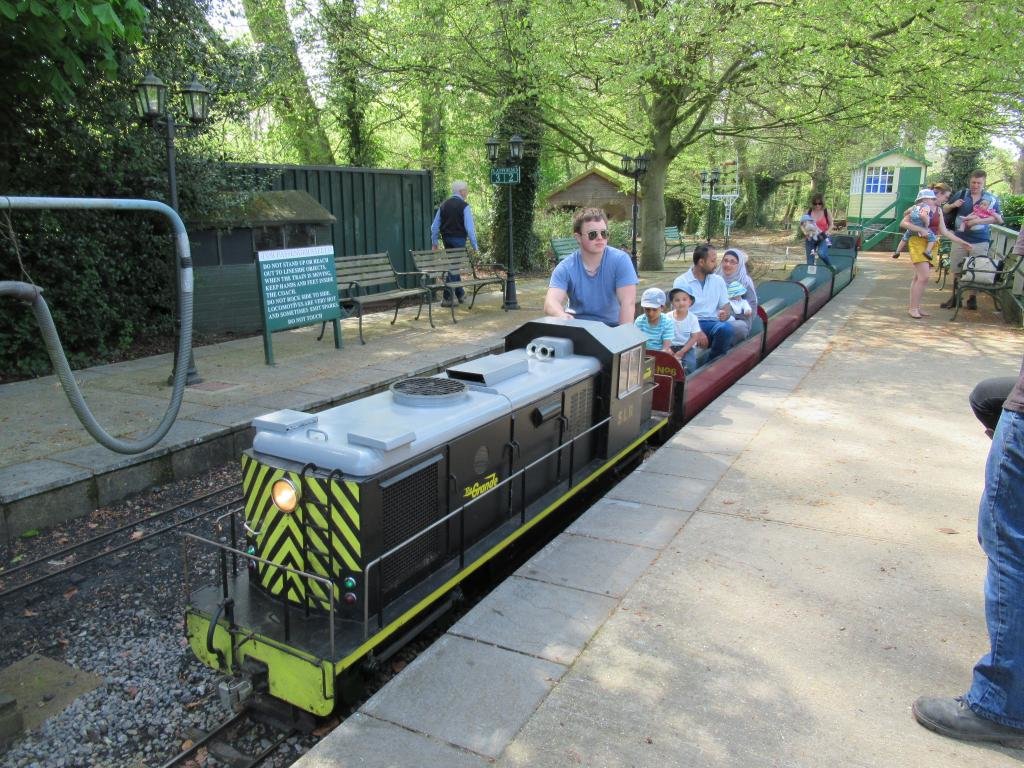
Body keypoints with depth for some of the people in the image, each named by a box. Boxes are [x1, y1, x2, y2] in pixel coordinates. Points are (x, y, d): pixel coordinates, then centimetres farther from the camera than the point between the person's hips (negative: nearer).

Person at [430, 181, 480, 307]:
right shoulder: (464, 206, -10)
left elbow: (434, 226, 9)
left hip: (447, 239, 6)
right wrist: (474, 245, -8)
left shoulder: (443, 205, 7)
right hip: (459, 240, -6)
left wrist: (434, 243, 16)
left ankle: (460, 294, 29)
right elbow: (470, 228, -14)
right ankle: (448, 298, -4)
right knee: (454, 267, -2)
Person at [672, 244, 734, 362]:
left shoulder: (718, 281, 16)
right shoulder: (680, 282, 3)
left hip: (713, 323, 4)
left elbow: (726, 308, 15)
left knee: (726, 328, -32)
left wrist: (725, 314, -13)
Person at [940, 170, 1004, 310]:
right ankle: (955, 297, 20)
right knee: (956, 271, 7)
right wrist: (953, 205, -9)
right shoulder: (962, 195, 3)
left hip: (980, 242, -1)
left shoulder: (991, 199, 2)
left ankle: (972, 299, 13)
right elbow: (944, 210, 12)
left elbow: (1000, 221, 9)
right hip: (960, 239, 1)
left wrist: (994, 215, -14)